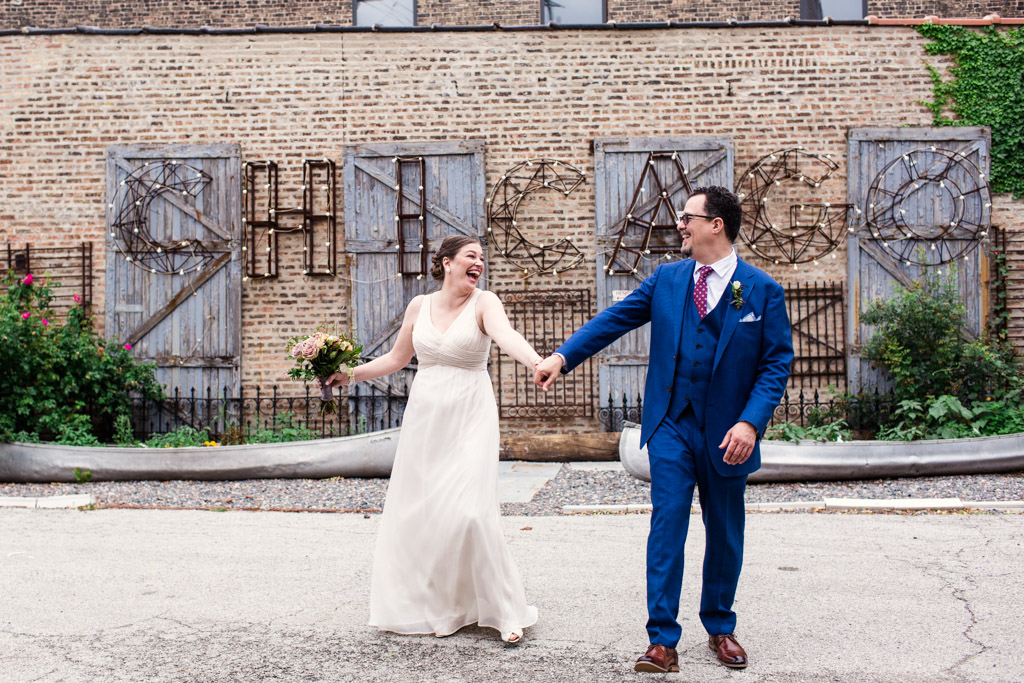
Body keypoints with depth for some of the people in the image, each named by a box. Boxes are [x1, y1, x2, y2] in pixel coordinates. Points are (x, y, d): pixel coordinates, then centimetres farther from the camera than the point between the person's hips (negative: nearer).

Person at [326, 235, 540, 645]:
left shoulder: (484, 303, -4)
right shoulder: (419, 306, 7)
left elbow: (506, 335, -25)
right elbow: (397, 358, 18)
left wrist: (536, 361, -45)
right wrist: (350, 374, 13)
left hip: (469, 417, -4)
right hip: (425, 416, 4)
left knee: (468, 511, -14)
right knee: (417, 510, 5)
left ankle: (504, 609, 1)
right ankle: (434, 605, 23)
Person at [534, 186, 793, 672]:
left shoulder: (762, 290, -4)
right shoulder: (666, 278, 5)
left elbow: (777, 362, -5)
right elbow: (614, 320, 4)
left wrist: (750, 422, -17)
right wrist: (562, 356, -8)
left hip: (726, 433, -1)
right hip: (671, 425, 1)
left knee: (725, 535, 12)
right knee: (667, 526, -5)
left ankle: (720, 627, 32)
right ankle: (662, 639, 1)